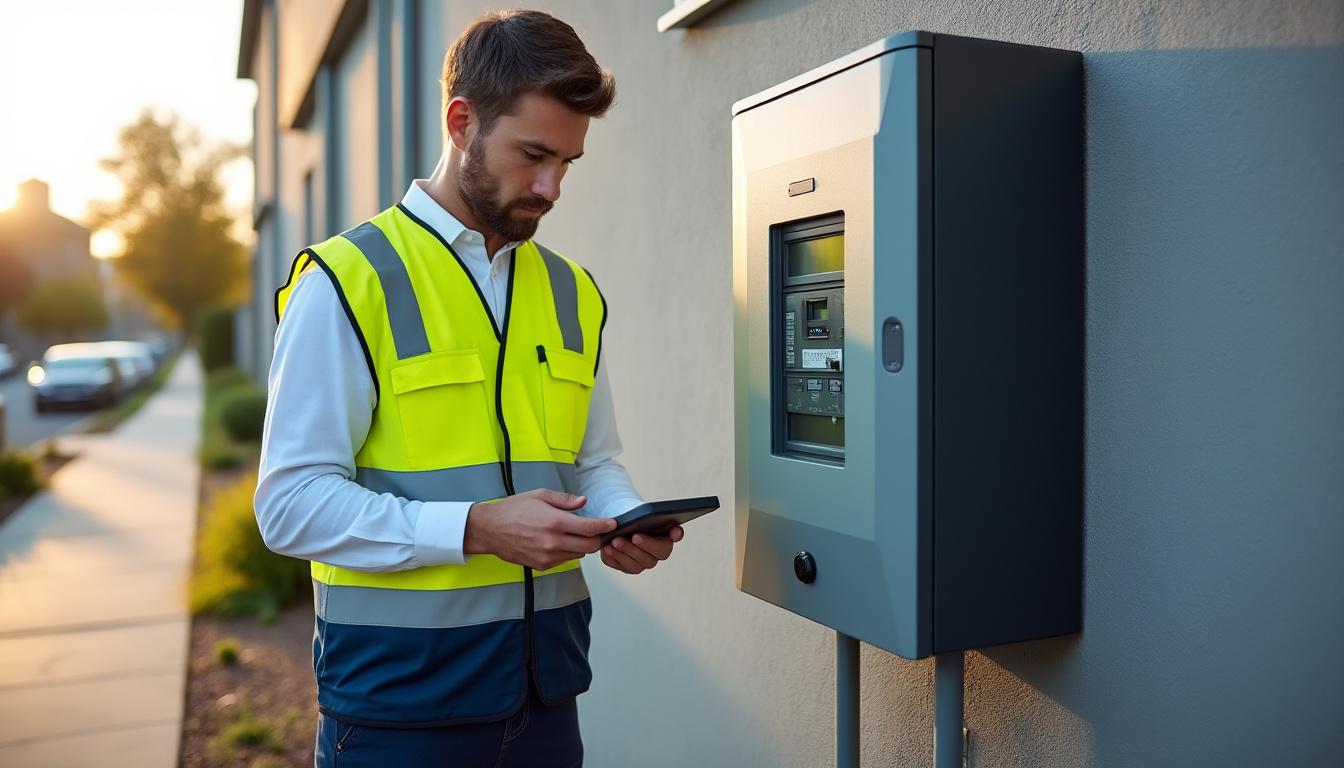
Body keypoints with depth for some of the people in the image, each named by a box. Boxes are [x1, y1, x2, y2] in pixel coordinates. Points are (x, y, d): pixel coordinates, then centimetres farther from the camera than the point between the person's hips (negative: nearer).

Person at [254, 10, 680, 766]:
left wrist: (625, 522, -9)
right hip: (398, 683, -5)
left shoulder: (574, 293, 6)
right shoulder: (349, 282, -10)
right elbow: (294, 501, -13)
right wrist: (475, 529, -23)